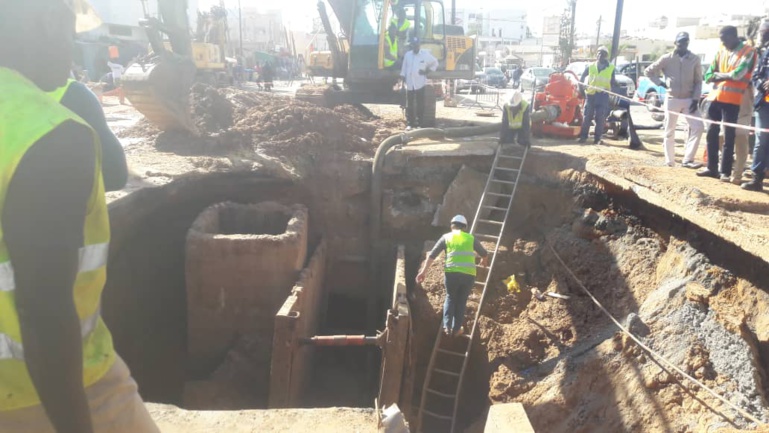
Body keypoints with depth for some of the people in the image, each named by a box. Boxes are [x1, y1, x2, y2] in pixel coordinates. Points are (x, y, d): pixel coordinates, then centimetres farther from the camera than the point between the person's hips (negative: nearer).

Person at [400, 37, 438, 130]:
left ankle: (420, 124, 4)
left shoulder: (425, 54, -1)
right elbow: (404, 68, 11)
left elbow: (435, 63, 7)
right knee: (409, 105, 5)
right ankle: (410, 123, 13)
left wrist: (426, 71, -2)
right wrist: (402, 79, 6)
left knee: (420, 105, -2)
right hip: (409, 84, 3)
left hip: (420, 84, -3)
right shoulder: (407, 55, 8)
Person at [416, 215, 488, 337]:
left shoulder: (446, 237, 11)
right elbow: (484, 254, 27)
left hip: (452, 273, 0)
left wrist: (423, 271, 6)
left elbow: (432, 255, 5)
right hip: (468, 274, 1)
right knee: (462, 301, 16)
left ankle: (447, 326, 11)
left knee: (450, 298, 20)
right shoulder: (471, 238, 15)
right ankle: (456, 329, 19)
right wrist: (484, 261, 49)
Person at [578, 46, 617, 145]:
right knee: (587, 116, 1)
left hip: (603, 95, -1)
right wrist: (582, 87, -2)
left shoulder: (611, 68, 5)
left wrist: (615, 84, -12)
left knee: (600, 118, -2)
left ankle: (598, 138, 2)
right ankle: (583, 136, 7)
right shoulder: (591, 67, 8)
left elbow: (612, 82, 9)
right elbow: (582, 77, 13)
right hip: (591, 94, 1)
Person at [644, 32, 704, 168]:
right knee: (669, 132, 3)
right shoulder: (667, 59, -1)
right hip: (672, 99, -1)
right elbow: (648, 71, 7)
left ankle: (687, 159, -12)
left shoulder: (695, 59, 2)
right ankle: (670, 162, 13)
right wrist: (661, 83, -3)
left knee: (698, 127, -14)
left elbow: (698, 81, 4)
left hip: (689, 99, 1)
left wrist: (696, 98, -8)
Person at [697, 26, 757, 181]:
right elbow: (708, 75, 8)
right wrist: (726, 76, -9)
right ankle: (711, 168, 18)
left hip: (732, 100, -6)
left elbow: (738, 74, -17)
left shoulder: (748, 51, -4)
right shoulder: (721, 51, 14)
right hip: (715, 97, 6)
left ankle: (725, 172, 4)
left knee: (728, 137, -1)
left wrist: (719, 75, -1)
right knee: (712, 134, 9)